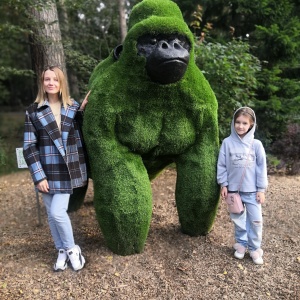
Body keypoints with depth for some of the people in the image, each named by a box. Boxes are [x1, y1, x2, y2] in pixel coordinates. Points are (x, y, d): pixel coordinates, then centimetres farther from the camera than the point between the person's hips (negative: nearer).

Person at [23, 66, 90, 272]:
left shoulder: (74, 107, 2)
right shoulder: (33, 111, -1)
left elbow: (84, 135, 3)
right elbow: (29, 146, -3)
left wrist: (83, 111, -10)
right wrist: (39, 176, -10)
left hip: (69, 170, -1)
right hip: (47, 172, 1)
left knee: (57, 211, -9)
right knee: (51, 214, 9)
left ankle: (72, 249, 15)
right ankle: (62, 251, 31)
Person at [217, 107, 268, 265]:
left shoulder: (256, 144, -4)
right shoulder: (227, 142, -4)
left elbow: (261, 167, -1)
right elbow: (222, 165, 1)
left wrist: (261, 189, -1)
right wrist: (223, 184, -1)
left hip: (252, 190, 0)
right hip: (233, 189, 1)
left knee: (255, 220, 4)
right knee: (238, 220, 13)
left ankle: (255, 248, 21)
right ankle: (241, 244, 30)